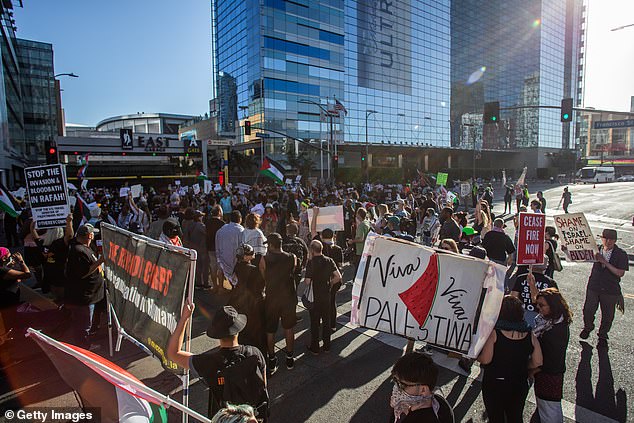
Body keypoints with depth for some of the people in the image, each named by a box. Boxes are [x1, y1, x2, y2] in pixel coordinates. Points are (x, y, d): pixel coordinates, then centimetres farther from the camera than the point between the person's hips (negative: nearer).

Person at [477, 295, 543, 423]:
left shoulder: (494, 333, -21)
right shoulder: (529, 334, -8)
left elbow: (485, 360, -24)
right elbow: (537, 362, -4)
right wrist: (521, 367, 12)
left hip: (494, 384, -4)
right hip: (519, 384, 4)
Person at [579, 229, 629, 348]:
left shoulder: (621, 254, -8)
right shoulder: (596, 249, -1)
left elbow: (620, 273, -14)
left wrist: (605, 262, -21)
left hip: (611, 290, -1)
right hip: (593, 287, 1)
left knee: (607, 316, 11)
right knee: (588, 311, 6)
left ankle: (602, 337, 33)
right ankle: (588, 328, 37)